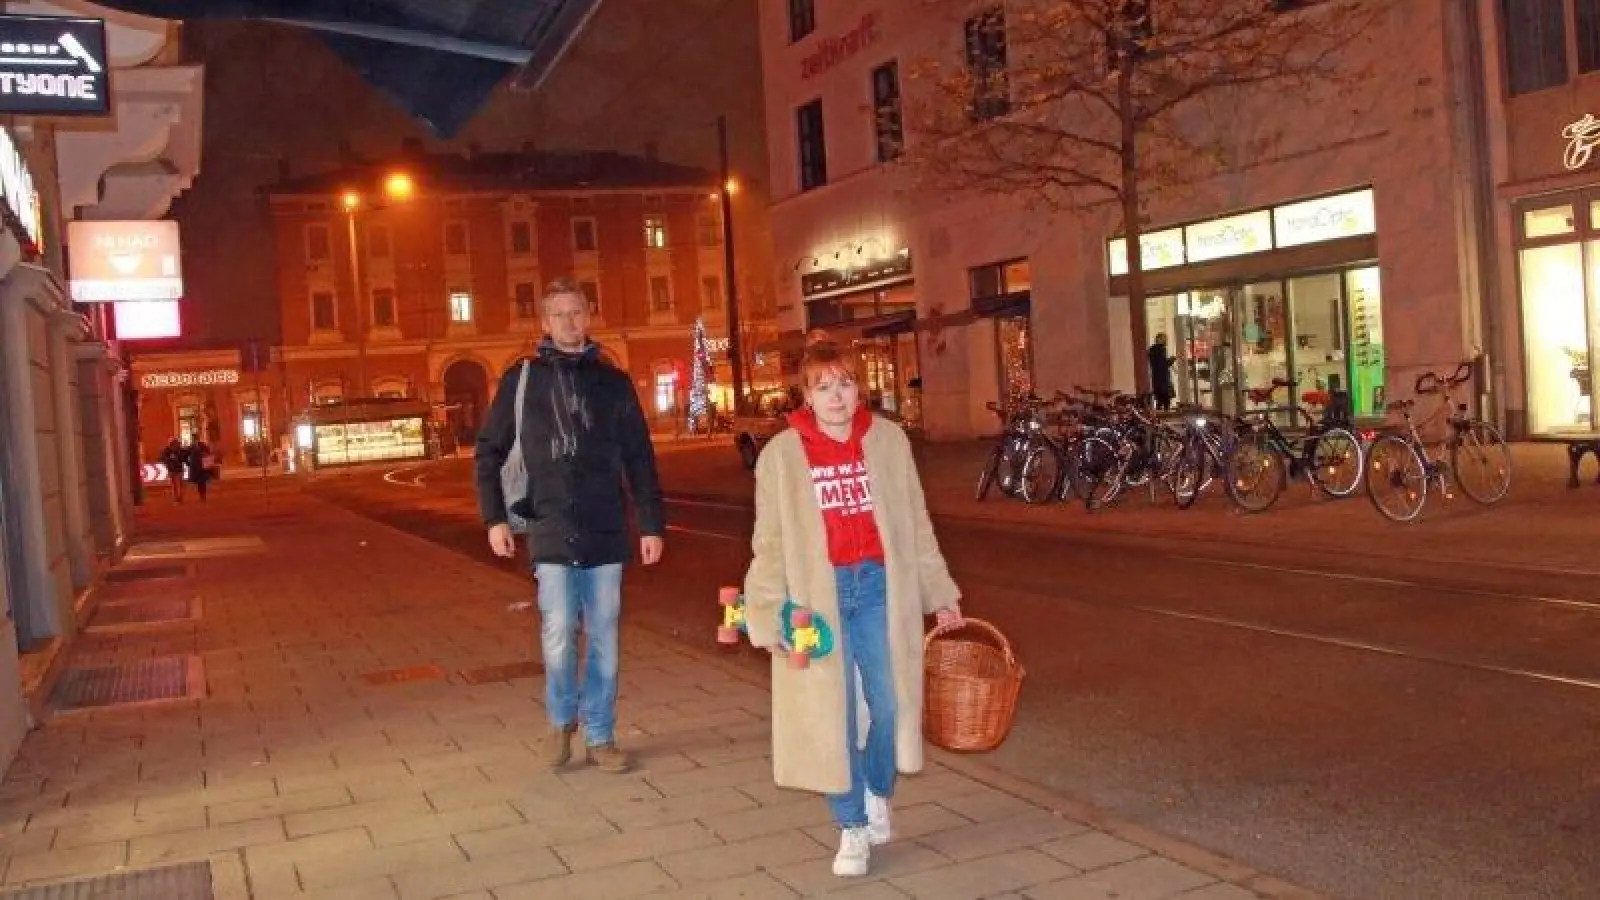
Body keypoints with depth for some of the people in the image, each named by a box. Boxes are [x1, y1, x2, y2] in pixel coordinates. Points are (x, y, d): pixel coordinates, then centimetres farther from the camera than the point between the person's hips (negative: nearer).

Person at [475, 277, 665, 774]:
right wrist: (494, 518, -1)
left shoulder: (613, 381, 7)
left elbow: (639, 458, 8)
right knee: (559, 635, -8)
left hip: (606, 533, 2)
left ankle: (600, 736, 22)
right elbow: (489, 452, 7)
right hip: (552, 532, -1)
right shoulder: (522, 379, 4)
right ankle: (562, 719, 19)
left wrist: (651, 524, 4)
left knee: (604, 641, 7)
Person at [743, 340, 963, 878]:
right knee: (832, 711, 5)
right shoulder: (782, 454, -2)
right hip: (817, 591, -1)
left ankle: (878, 794, 34)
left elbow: (915, 522, 8)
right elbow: (770, 542, -2)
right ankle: (853, 827, 19)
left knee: (891, 702, 5)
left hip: (880, 585, 2)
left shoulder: (889, 440, 2)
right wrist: (766, 614, -8)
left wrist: (937, 589, 9)